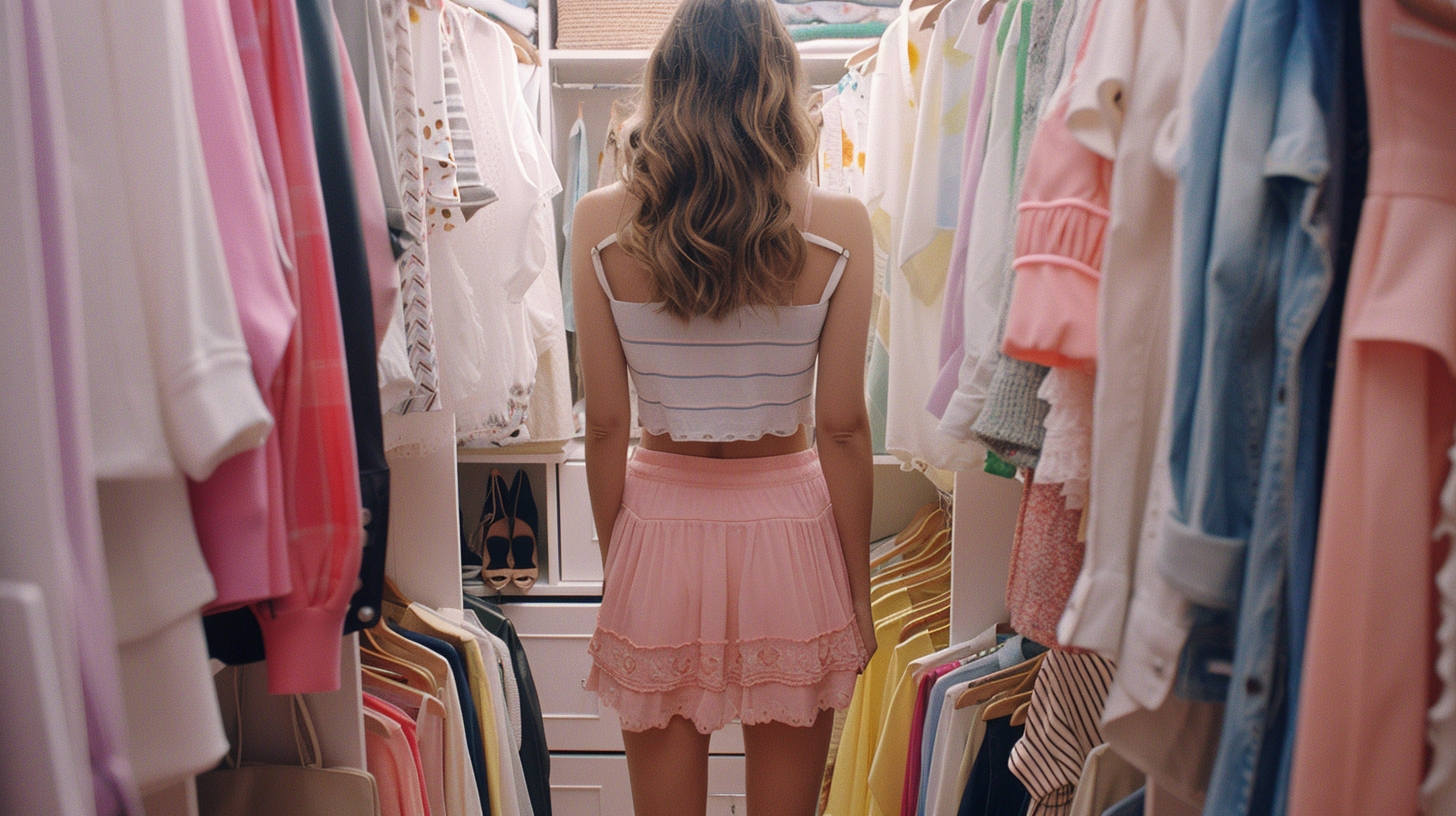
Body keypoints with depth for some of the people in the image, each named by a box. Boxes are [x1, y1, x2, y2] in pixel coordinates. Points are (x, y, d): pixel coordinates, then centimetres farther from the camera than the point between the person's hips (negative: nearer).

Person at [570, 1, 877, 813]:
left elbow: (606, 424, -5)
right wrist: (860, 588, 3)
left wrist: (615, 562, 9)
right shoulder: (839, 226, -10)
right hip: (789, 532, 0)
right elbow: (841, 426, -8)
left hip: (659, 532, 1)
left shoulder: (601, 222, -7)